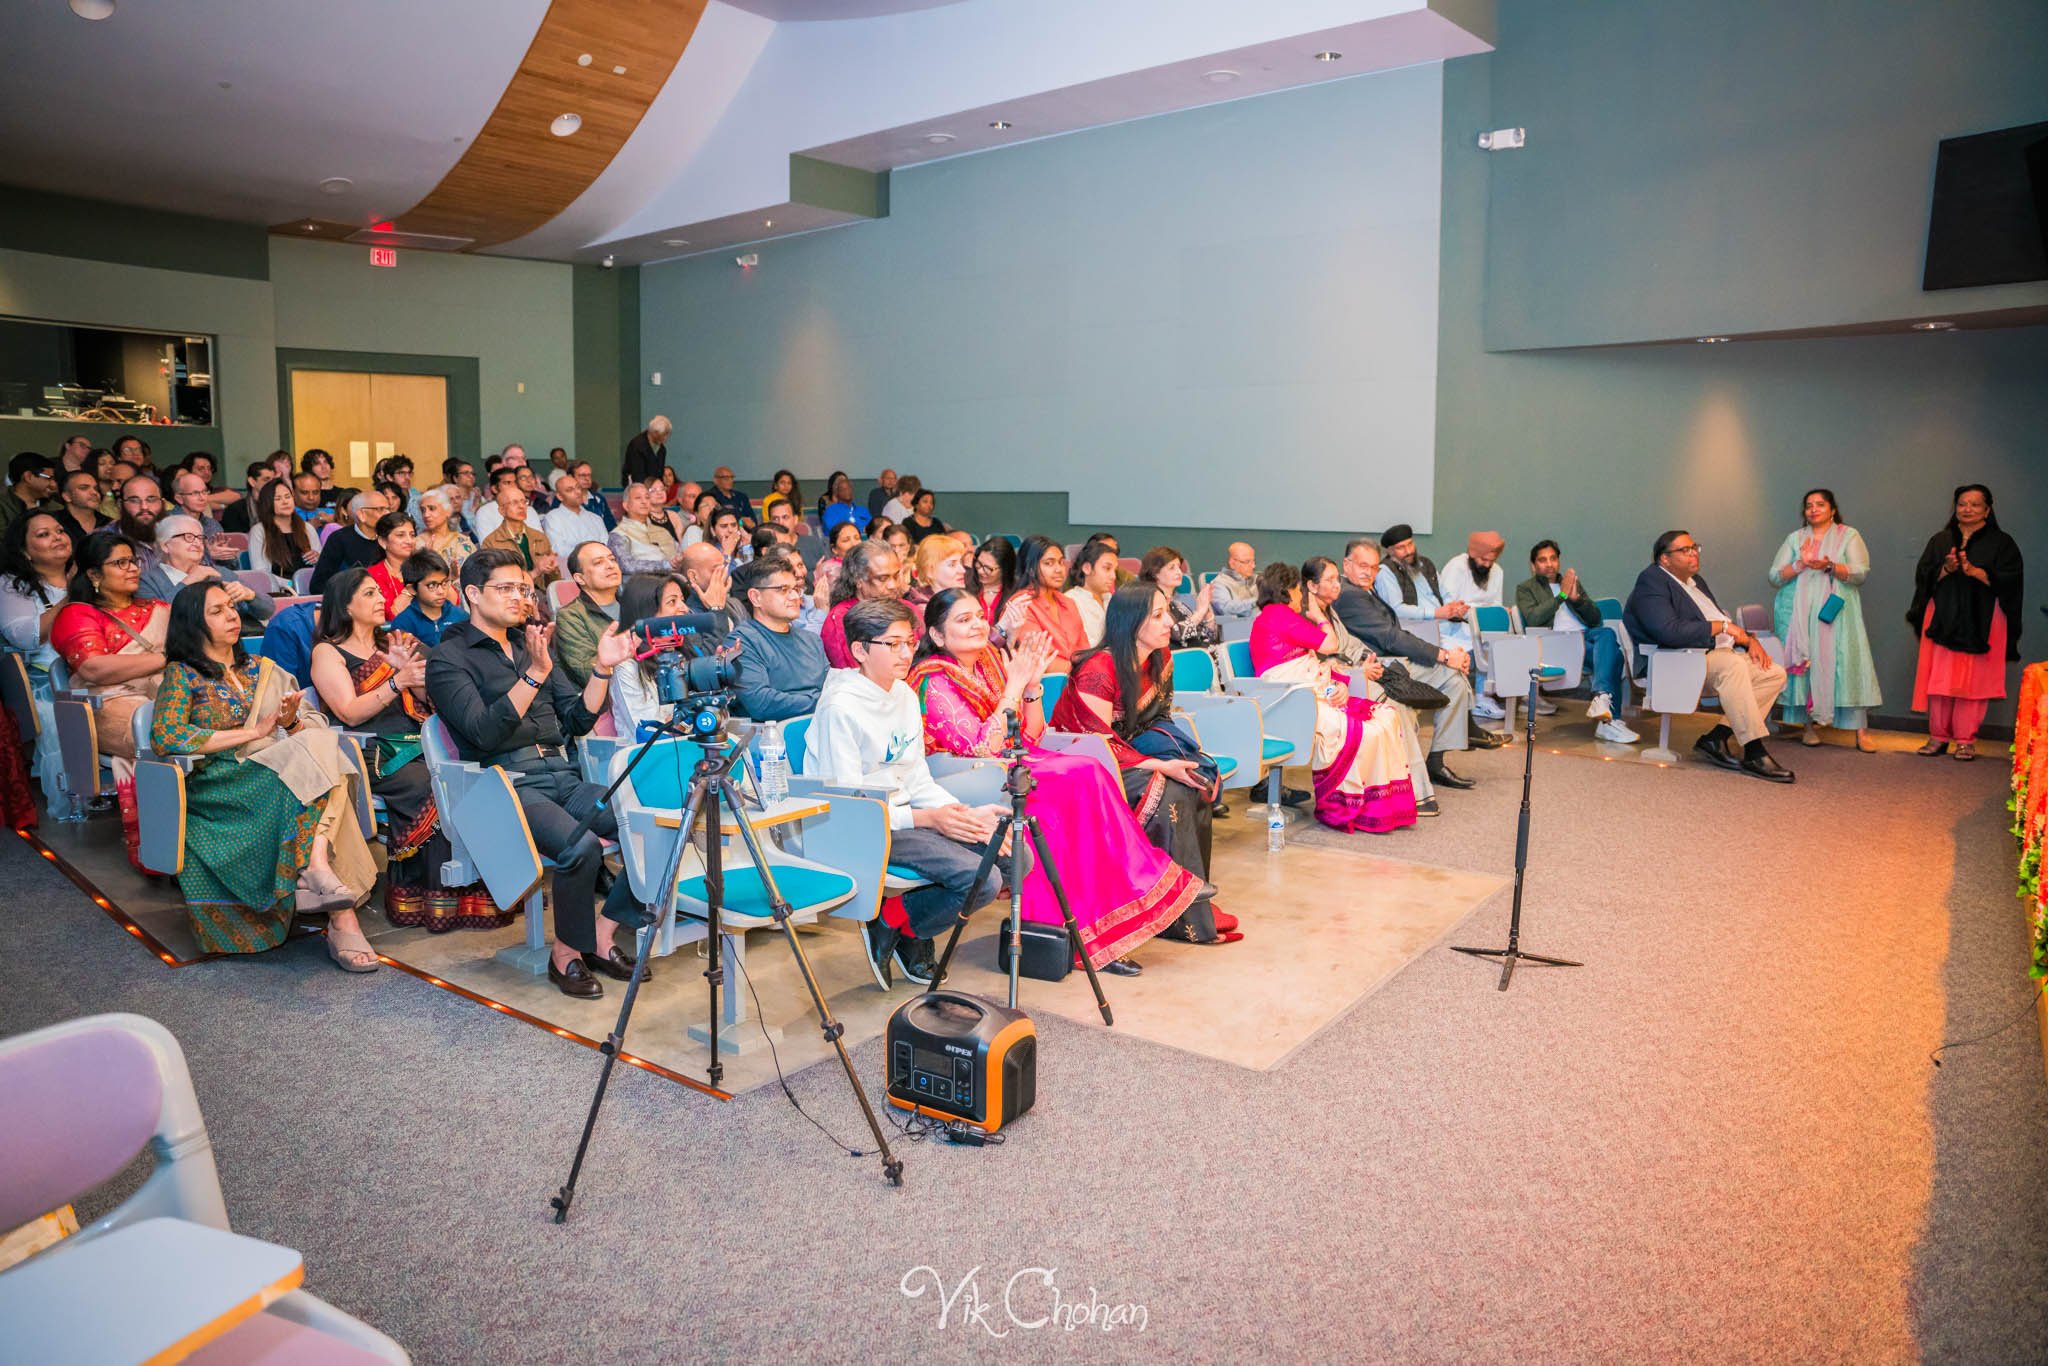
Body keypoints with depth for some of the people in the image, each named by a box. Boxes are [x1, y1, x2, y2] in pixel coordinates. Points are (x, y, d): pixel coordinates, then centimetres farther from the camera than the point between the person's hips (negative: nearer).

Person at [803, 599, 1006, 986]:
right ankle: (892, 926, 1)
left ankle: (900, 925, 8)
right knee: (982, 881, -22)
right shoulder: (840, 708, -16)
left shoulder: (904, 695, 9)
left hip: (903, 813, 9)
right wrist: (926, 819, -20)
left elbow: (918, 779, 11)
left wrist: (964, 813, -6)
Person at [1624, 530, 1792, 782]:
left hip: (1720, 653, 10)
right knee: (1732, 664, -34)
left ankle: (1717, 737, -10)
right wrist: (1720, 626, -14)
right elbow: (1669, 631, -25)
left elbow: (1724, 617, 26)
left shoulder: (1696, 580, 23)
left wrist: (1749, 639, 5)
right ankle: (1755, 754, -32)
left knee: (1774, 674, -3)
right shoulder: (1651, 581, -10)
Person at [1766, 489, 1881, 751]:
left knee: (1846, 663, -10)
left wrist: (1830, 566, -18)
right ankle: (1811, 725, 1)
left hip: (1835, 612, -2)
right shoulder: (1795, 539, 16)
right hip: (1800, 614, 2)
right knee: (1805, 663, -5)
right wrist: (1801, 564, -9)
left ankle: (1861, 731, -9)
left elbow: (1861, 572, -3)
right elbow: (1775, 577, 6)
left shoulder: (1849, 536, 11)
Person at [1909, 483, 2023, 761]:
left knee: (1972, 682, -4)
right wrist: (1946, 569, -12)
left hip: (1980, 622, -2)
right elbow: (1923, 575, 6)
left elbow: (2009, 580, -4)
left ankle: (1966, 740, 2)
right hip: (1942, 619, 2)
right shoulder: (1940, 540, 14)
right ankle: (1938, 737, 5)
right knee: (1939, 680, -2)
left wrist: (1974, 571, -17)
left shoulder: (2001, 542, 6)